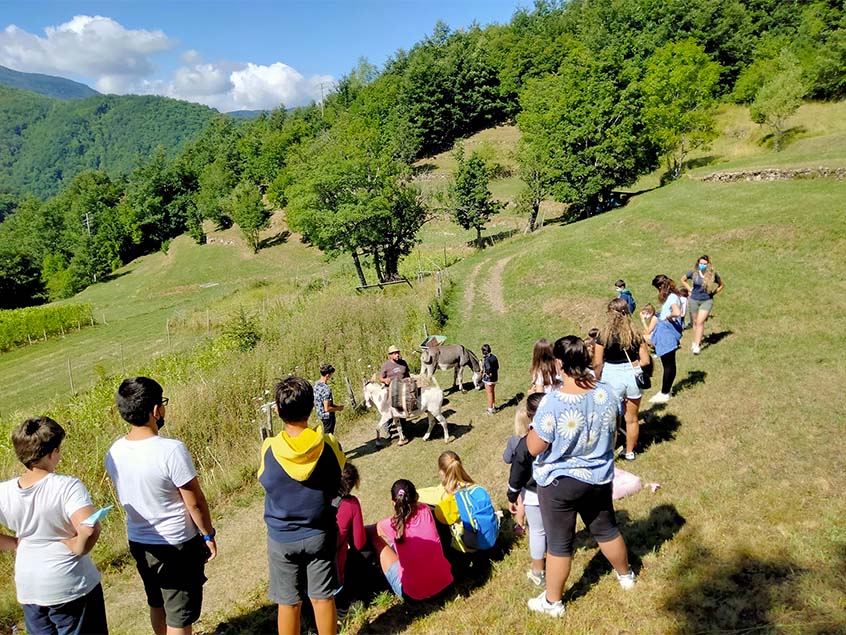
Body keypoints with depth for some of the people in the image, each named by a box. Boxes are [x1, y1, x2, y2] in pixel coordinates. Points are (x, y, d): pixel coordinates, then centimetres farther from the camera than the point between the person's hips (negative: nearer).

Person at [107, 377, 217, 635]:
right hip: (177, 546, -6)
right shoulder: (172, 450, -28)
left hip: (138, 543, 7)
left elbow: (126, 497, 7)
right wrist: (208, 535, -4)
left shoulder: (114, 453, -7)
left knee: (157, 606, 27)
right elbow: (195, 502, -19)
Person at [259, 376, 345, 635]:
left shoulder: (269, 449, -18)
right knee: (323, 598, 16)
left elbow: (265, 483, -1)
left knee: (288, 604, 15)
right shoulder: (329, 444, -16)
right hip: (319, 535, 1)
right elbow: (335, 487, -2)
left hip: (281, 538, 0)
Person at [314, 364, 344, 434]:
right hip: (327, 416, -8)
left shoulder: (316, 383, -1)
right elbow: (327, 409, -29)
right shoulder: (326, 389, -29)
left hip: (320, 414, 9)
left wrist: (334, 406, 12)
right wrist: (338, 408, -13)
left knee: (325, 434, 24)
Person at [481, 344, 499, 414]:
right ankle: (493, 407, 38)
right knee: (493, 392, 24)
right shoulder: (494, 357, 0)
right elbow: (497, 367, 7)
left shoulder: (486, 359, -23)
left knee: (489, 393, 8)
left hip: (488, 379, -7)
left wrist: (488, 374, -18)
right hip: (495, 377, 7)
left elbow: (488, 368, -36)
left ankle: (490, 410, 20)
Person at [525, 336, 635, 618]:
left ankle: (553, 601, 30)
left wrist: (532, 428, -2)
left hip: (559, 483, -5)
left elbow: (534, 448, -19)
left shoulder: (552, 402, -29)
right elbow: (613, 433, 6)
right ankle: (625, 574, 52)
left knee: (559, 543, 12)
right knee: (606, 529, 28)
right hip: (599, 478, 5)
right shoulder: (607, 392, -11)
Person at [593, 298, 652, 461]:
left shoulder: (603, 335, -11)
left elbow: (597, 364, -10)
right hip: (633, 377, 3)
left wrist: (598, 381, 5)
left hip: (612, 377, -2)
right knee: (632, 418, 18)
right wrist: (631, 366, 11)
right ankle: (630, 452, 32)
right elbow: (645, 361, -4)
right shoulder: (636, 335, -4)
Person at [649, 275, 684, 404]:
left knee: (668, 364, 0)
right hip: (665, 334, 10)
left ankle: (664, 394, 8)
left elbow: (677, 312, -35)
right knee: (669, 364, 18)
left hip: (667, 335, -10)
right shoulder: (670, 296, 11)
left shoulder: (672, 297, -19)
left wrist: (668, 317, -19)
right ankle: (667, 389, 29)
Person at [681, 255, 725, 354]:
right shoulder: (693, 273, -5)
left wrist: (713, 293, 0)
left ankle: (697, 345, -12)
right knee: (695, 322, 13)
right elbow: (683, 279, 14)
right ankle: (695, 341, 30)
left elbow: (721, 285, 11)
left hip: (707, 301, -2)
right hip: (694, 300, 2)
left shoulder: (713, 275, -6)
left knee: (700, 322, -12)